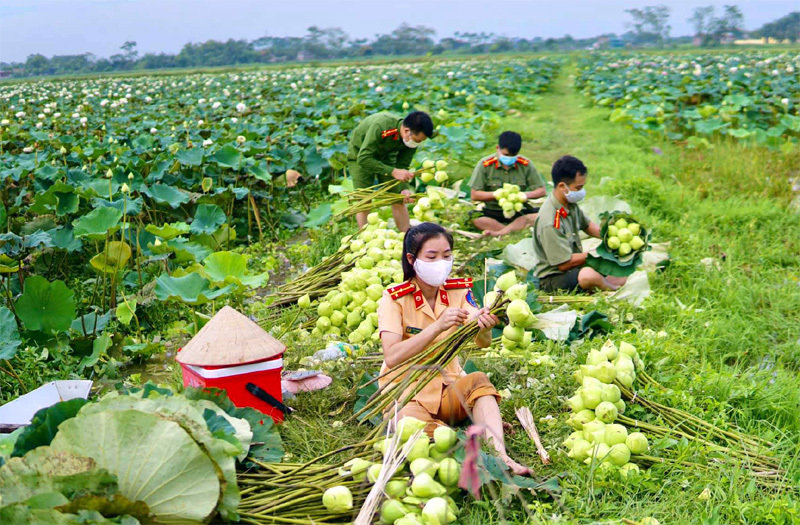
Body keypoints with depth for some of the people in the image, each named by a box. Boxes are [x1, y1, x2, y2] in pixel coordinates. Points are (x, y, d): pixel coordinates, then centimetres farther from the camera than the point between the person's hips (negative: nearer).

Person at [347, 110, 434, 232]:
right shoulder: (380, 126, -41)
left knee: (398, 199, 0)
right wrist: (393, 171, -43)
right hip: (360, 154, -5)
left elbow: (402, 166, -12)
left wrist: (404, 188, -30)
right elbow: (363, 158, -40)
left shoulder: (412, 137, -22)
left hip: (386, 156, 5)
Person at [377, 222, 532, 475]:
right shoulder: (394, 299, -11)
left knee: (479, 380, -29)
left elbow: (483, 343, -15)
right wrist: (438, 326, -35)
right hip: (406, 394, -3)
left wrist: (484, 328, -39)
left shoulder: (459, 291, 0)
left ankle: (500, 457, -40)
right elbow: (392, 357, -25)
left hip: (448, 389, 3)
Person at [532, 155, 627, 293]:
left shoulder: (570, 204, 1)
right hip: (552, 278, -8)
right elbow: (564, 263, -22)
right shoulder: (549, 222, -27)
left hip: (575, 267, 8)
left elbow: (587, 225, 20)